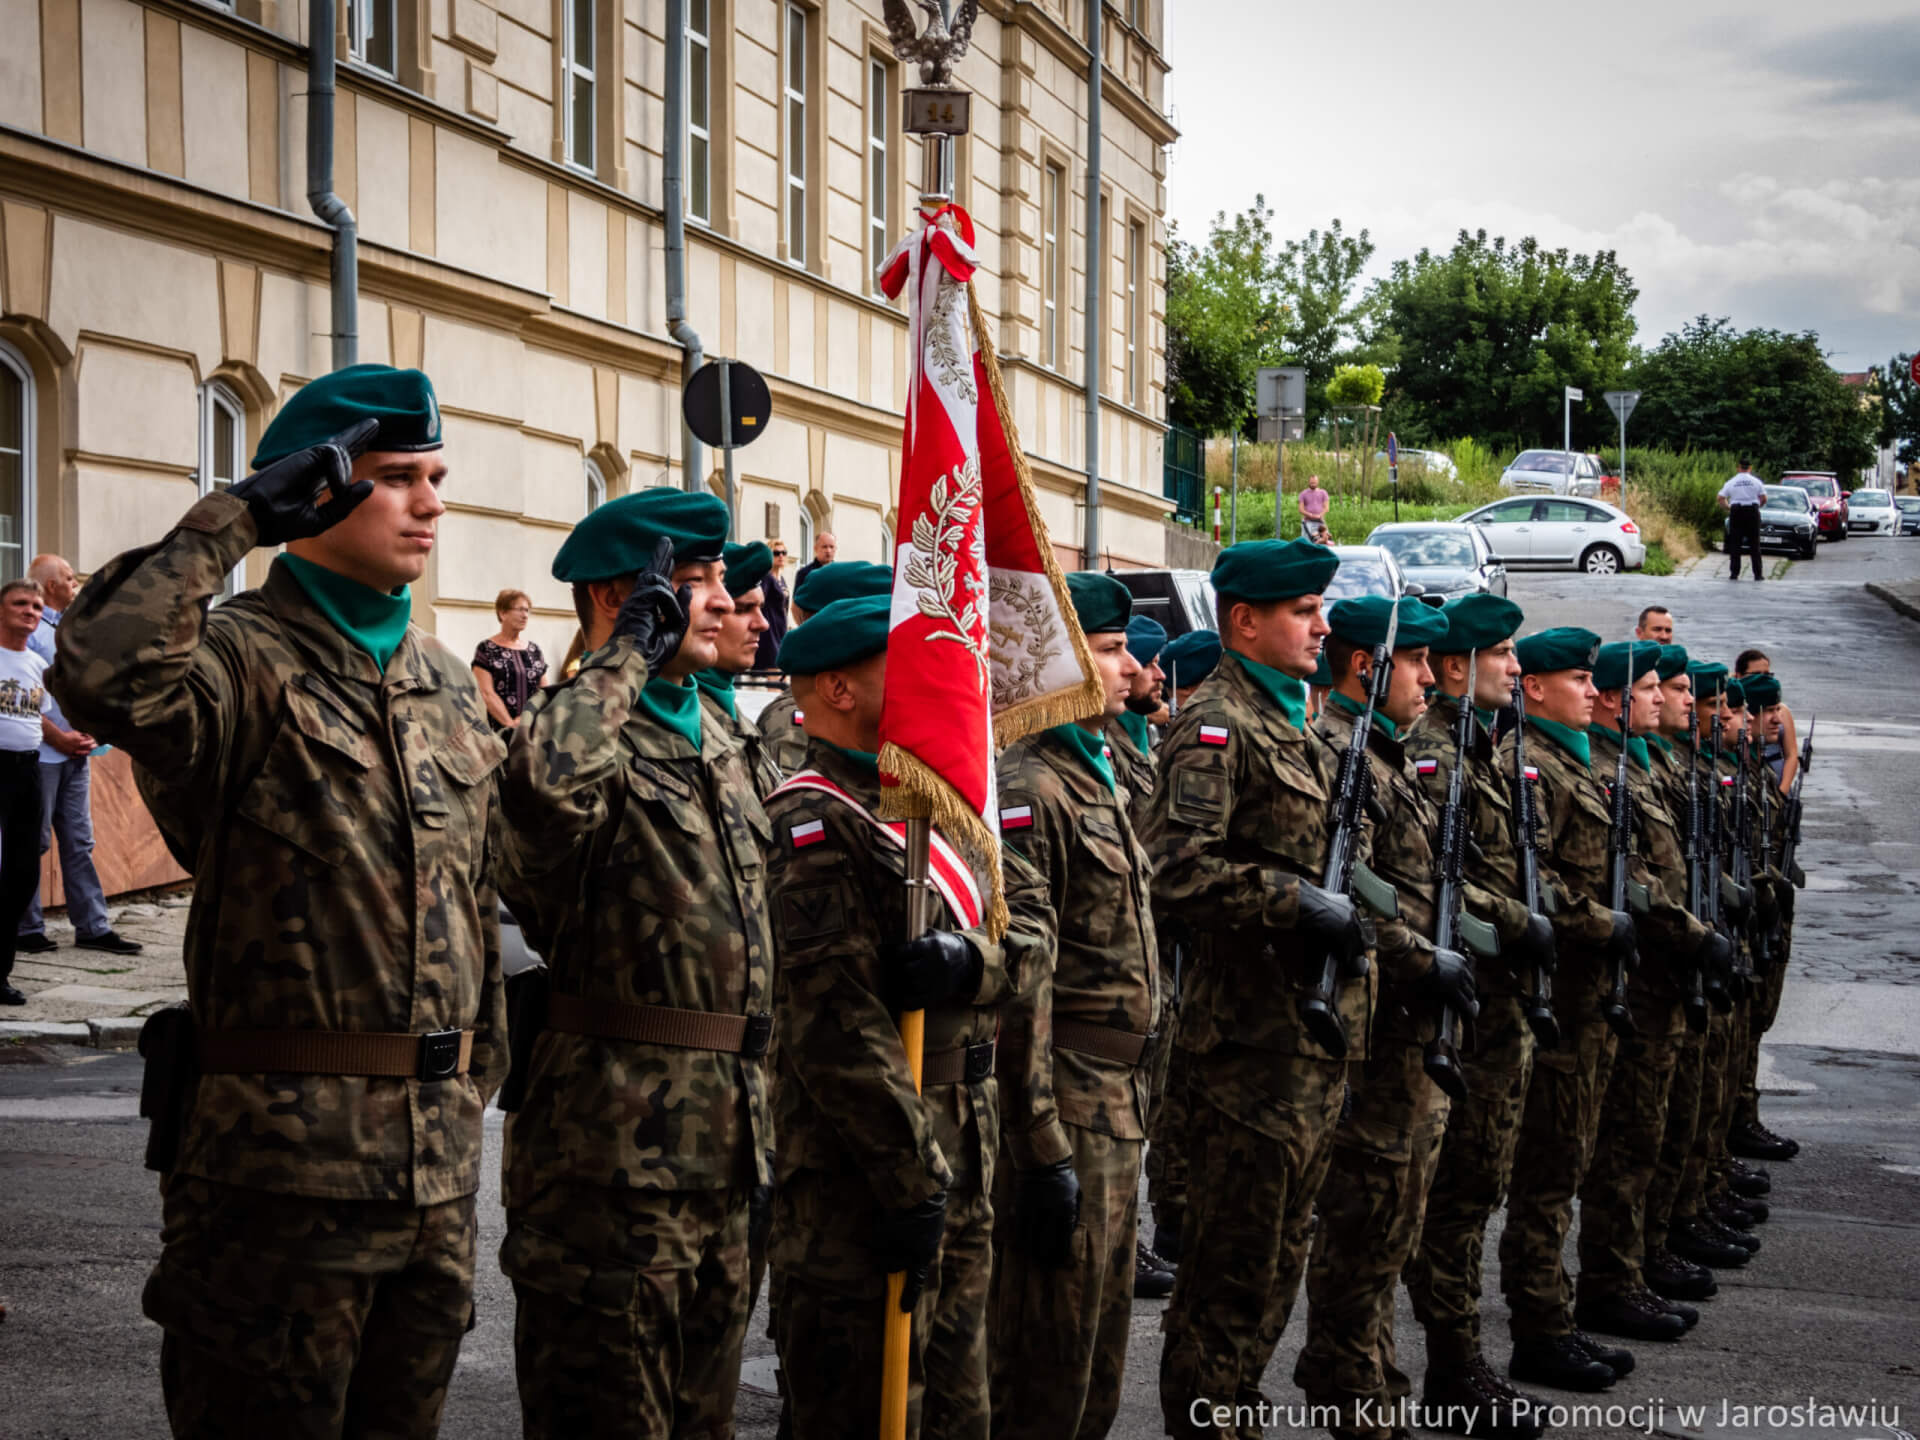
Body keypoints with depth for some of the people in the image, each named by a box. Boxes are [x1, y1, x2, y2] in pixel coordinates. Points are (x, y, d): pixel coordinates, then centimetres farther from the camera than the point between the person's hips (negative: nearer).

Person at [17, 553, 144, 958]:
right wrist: (58, 737, -16)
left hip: (76, 755, 8)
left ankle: (93, 927, 10)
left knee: (79, 844, 8)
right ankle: (26, 929, 5)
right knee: (32, 845, -1)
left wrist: (88, 732, 5)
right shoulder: (29, 631, -10)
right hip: (41, 754, -8)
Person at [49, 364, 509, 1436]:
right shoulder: (244, 661, -8)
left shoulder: (450, 685, 15)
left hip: (438, 1162, 7)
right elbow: (102, 676, -32)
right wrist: (231, 524, -23)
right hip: (284, 1152, -7)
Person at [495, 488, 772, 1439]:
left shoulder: (718, 747, 17)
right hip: (613, 1152, -9)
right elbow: (548, 774, -39)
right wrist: (632, 648, -23)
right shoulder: (583, 729, -11)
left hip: (720, 1155, 9)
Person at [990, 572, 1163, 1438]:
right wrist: (1043, 1151, -23)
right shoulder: (1025, 789, -16)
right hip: (1068, 1101, -10)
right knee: (1048, 1366, -3)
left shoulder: (1099, 776, 16)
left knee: (1100, 1361, 16)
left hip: (1117, 1103, 10)